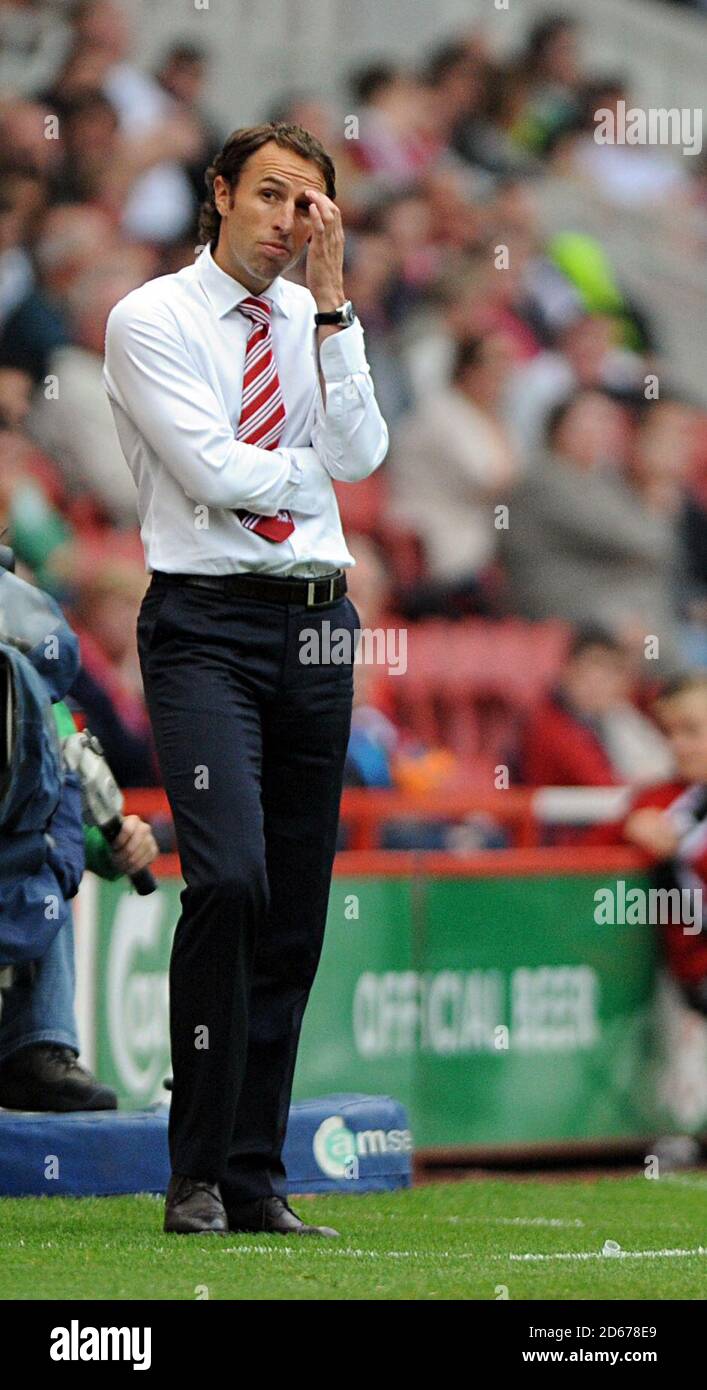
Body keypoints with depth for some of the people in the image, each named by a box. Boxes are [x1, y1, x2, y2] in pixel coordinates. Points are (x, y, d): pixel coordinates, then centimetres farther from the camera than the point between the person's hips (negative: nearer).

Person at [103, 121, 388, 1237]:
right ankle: (197, 1176, -12)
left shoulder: (319, 324, 13)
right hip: (207, 622, -5)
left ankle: (255, 1178, 8)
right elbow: (215, 472, -11)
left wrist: (330, 295, -5)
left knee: (297, 912, 3)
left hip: (316, 622, 5)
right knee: (229, 878, -20)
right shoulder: (151, 320, -1)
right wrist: (315, 467, 3)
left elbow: (359, 456, -4)